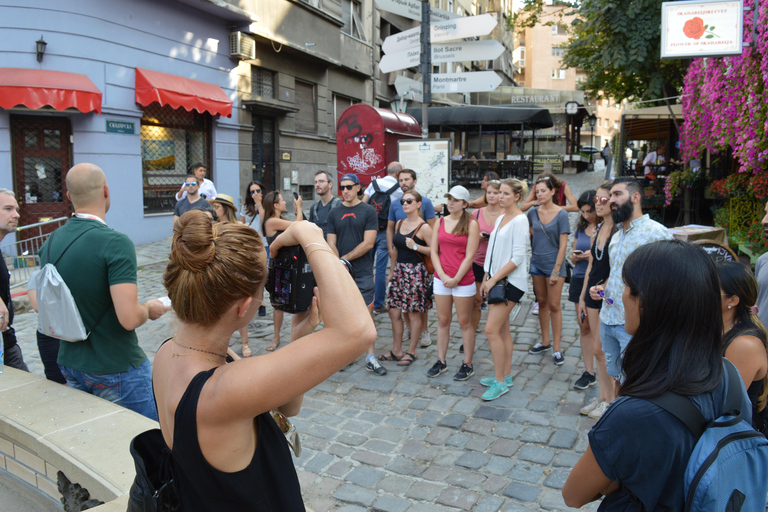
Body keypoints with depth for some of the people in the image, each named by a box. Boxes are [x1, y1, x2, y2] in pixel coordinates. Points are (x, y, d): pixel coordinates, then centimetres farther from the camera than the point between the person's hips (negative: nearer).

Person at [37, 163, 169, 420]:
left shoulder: (50, 243, 1)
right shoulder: (116, 243, -22)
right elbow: (130, 318, -27)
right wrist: (149, 308, -7)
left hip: (70, 365, 7)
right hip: (116, 369, -7)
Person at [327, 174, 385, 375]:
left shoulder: (368, 211, 0)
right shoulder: (334, 213, 9)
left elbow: (368, 243, -8)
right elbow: (331, 245, 5)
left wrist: (345, 258, -9)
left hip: (363, 273, -3)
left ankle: (370, 358, 5)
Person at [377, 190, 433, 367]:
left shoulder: (424, 227, -9)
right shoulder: (399, 224, 12)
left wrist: (415, 246, -22)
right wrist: (392, 272, 21)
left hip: (416, 272, -7)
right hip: (399, 271, 7)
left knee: (414, 314, 2)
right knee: (394, 312, 8)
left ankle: (411, 352, 16)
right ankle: (396, 351, 21)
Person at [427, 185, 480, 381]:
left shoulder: (471, 224, -4)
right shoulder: (440, 222, 8)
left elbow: (470, 256, -9)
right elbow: (434, 251, 5)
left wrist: (456, 279, -13)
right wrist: (443, 275, -7)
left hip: (463, 280, -4)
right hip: (441, 279, 4)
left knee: (464, 322, 4)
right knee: (442, 320, 11)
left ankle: (467, 365, 14)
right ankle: (441, 362, 21)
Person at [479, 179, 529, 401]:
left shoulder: (520, 220, -11)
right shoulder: (500, 218, 14)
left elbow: (518, 257, -17)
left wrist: (494, 279, -16)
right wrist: (486, 278, 11)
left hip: (511, 281, -8)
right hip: (496, 280, 8)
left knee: (491, 330, -11)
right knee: (502, 330, 13)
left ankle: (499, 382, 0)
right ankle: (506, 376, 24)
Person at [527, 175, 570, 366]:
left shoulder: (561, 214, -9)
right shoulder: (533, 212, 2)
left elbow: (563, 245, -10)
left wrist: (556, 270, -13)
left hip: (554, 263, -4)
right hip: (536, 263, 4)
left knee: (554, 305, -1)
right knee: (542, 302, 13)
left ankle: (556, 348, 8)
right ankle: (545, 341, 25)